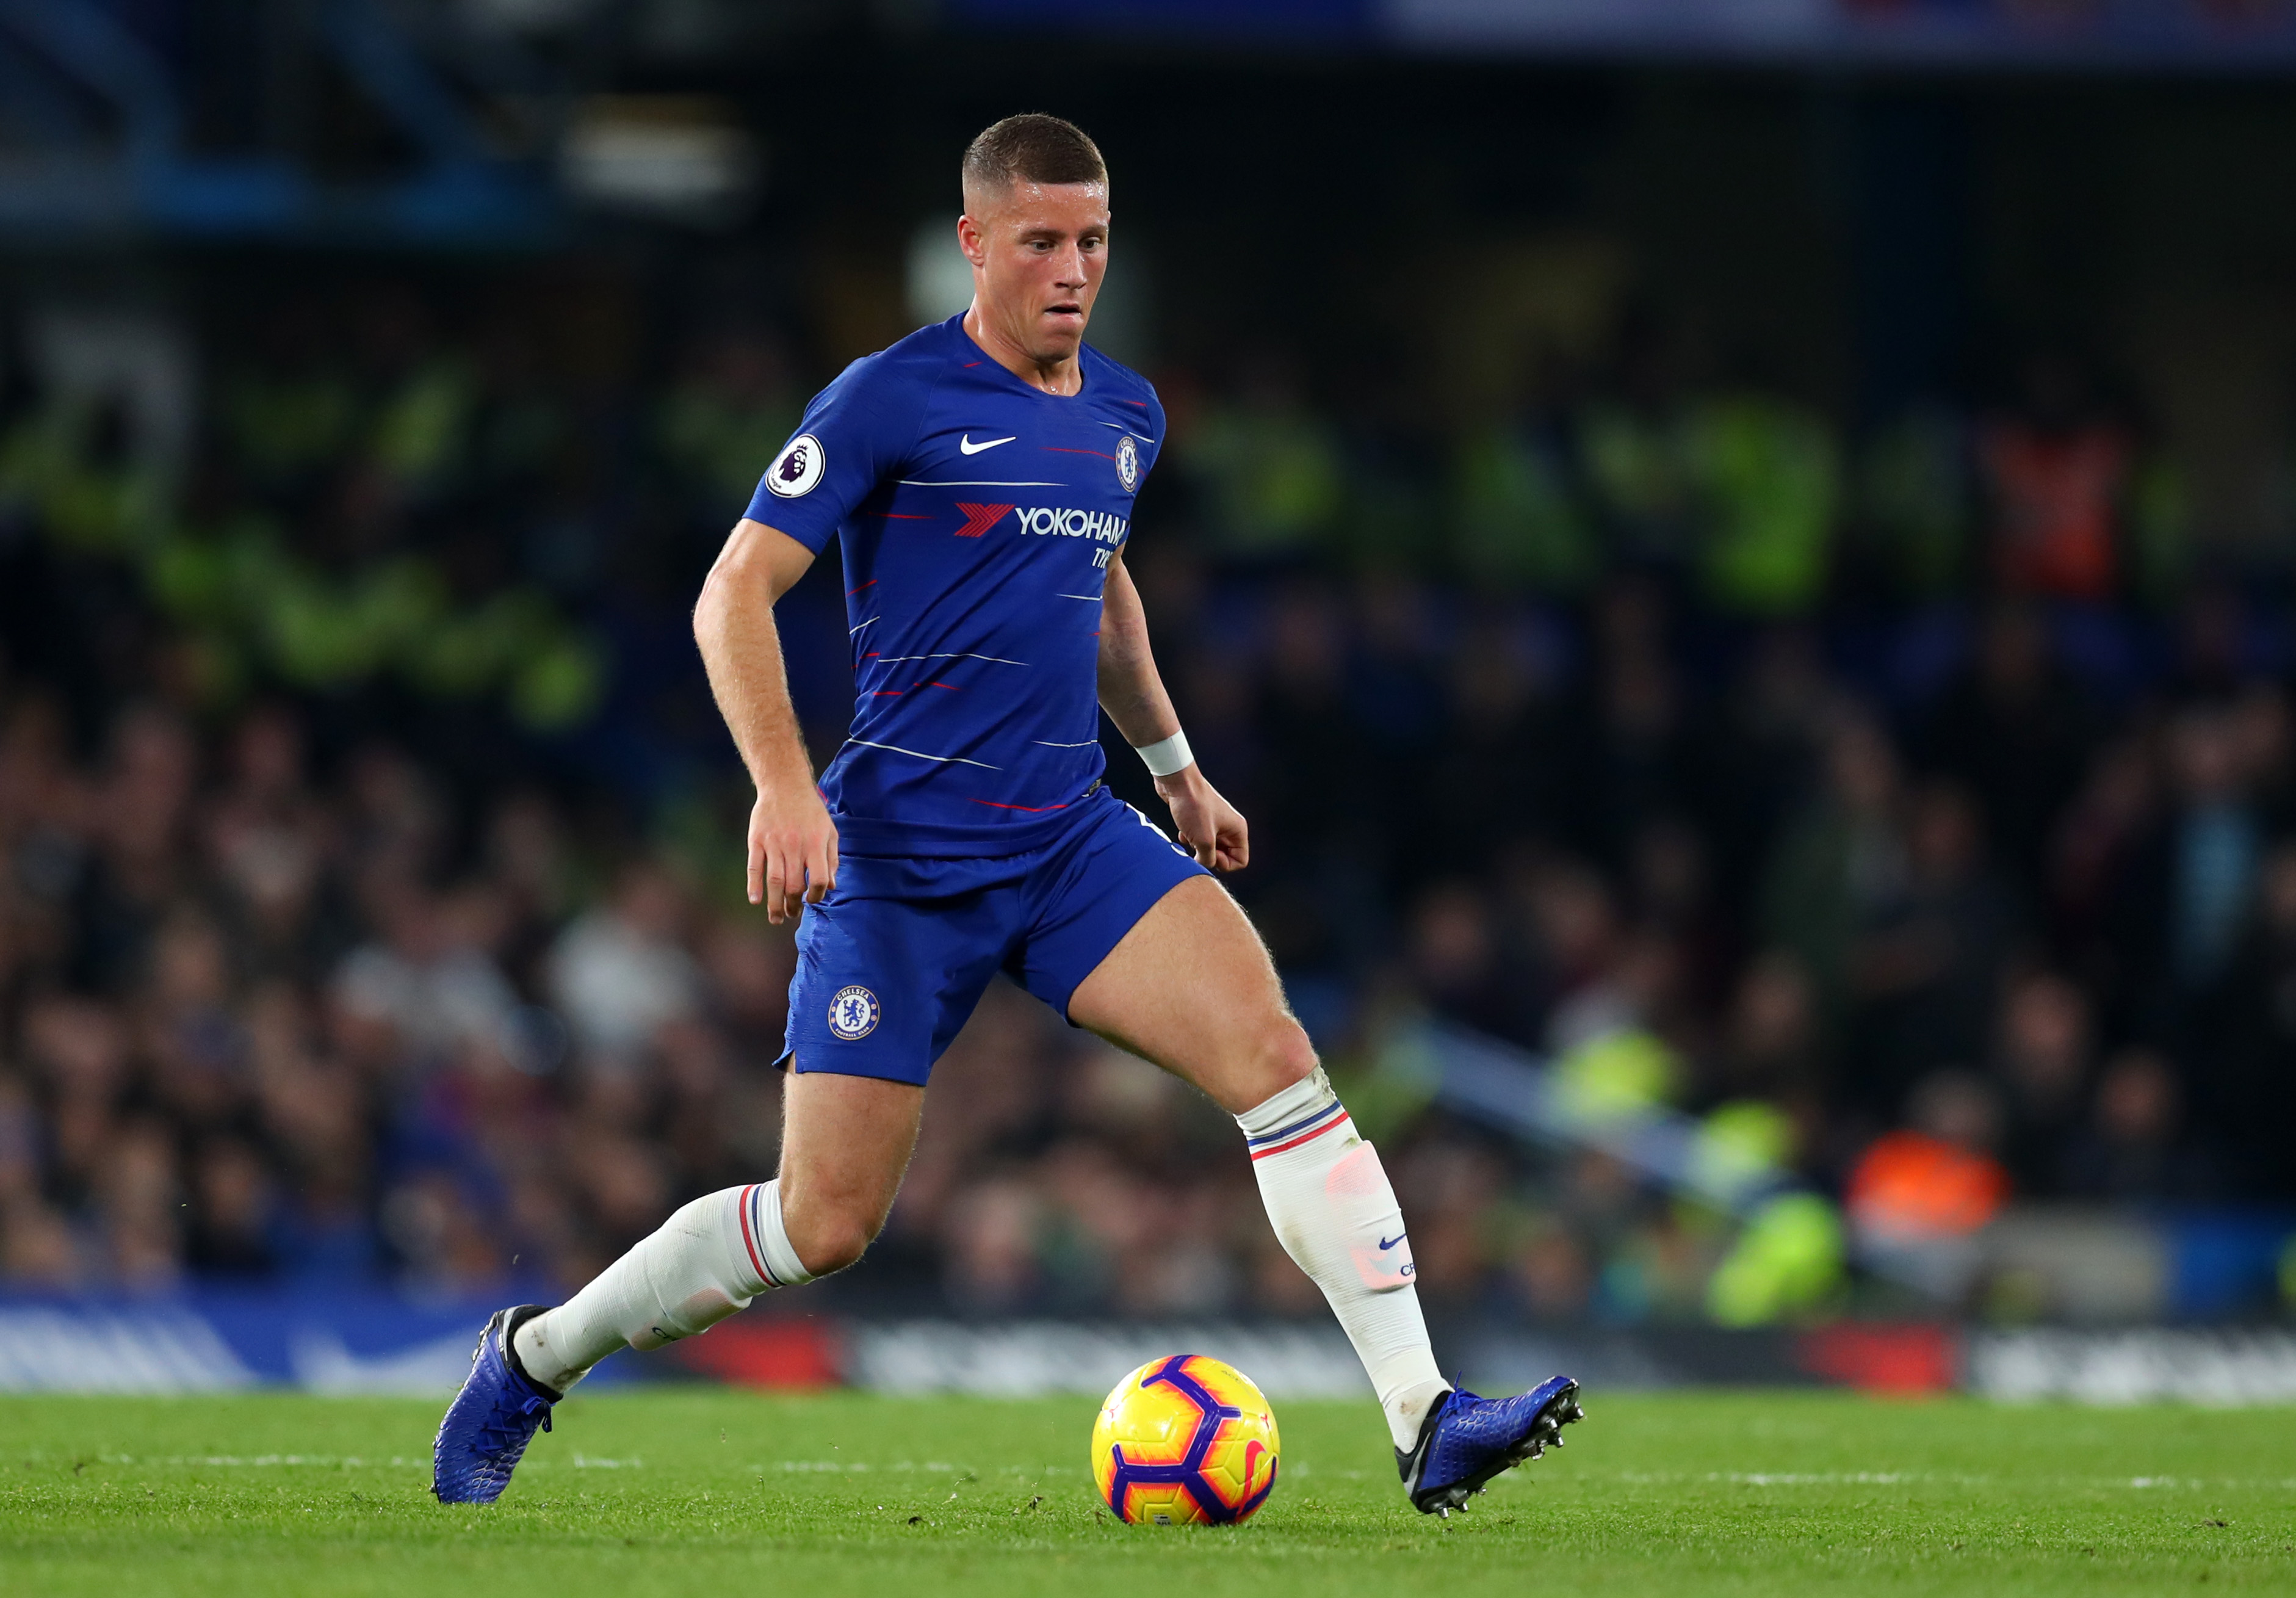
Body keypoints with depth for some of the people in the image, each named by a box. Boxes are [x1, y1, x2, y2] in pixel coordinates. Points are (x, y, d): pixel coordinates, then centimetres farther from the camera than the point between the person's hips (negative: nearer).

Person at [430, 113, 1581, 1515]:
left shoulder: (1126, 415, 13)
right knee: (826, 1225, -5)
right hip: (901, 857, -5)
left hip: (1075, 837, 5)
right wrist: (784, 784, -22)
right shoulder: (894, 399, -8)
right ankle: (536, 1357, 19)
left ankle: (1426, 1423, -23)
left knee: (1275, 1053, -19)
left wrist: (1177, 766, 34)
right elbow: (736, 593, -10)